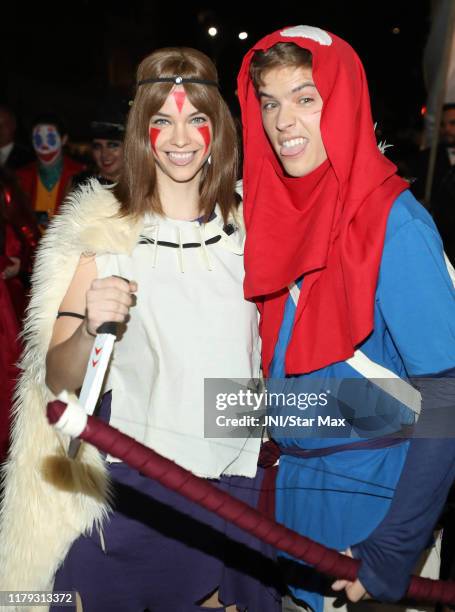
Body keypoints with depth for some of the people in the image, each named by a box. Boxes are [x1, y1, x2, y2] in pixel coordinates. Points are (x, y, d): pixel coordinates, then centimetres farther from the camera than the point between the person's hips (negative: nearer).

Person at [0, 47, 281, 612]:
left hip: (237, 478, 3)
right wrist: (91, 329, -30)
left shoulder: (247, 223, 1)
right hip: (134, 485, -3)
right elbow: (57, 377, -12)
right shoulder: (105, 233, -10)